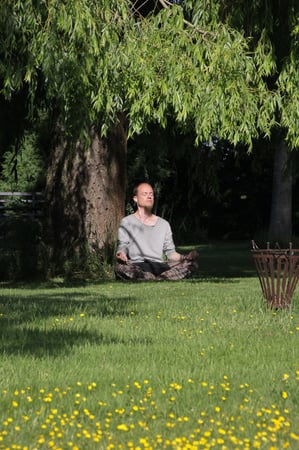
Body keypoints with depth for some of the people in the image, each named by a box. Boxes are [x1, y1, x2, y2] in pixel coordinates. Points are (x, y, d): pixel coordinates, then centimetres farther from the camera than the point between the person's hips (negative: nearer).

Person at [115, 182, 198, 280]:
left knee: (191, 264, -23)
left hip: (159, 265, 4)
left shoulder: (164, 224, 24)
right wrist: (121, 255, -22)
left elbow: (170, 252, 21)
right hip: (137, 266, -4)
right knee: (120, 267, -39)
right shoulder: (126, 222, 13)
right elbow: (122, 246, 3)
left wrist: (185, 257, 0)